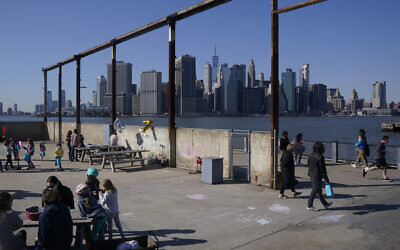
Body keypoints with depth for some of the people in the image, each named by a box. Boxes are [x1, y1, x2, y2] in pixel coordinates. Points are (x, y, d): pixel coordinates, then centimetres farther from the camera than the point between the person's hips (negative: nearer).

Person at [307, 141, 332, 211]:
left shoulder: (311, 156, 5)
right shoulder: (320, 157, -20)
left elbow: (309, 166, 14)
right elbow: (322, 168, -17)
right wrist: (326, 178, -10)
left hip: (312, 175, 9)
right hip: (317, 176, -9)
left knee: (319, 191, 18)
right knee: (314, 190, 0)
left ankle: (325, 204, 31)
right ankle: (309, 206, 7)